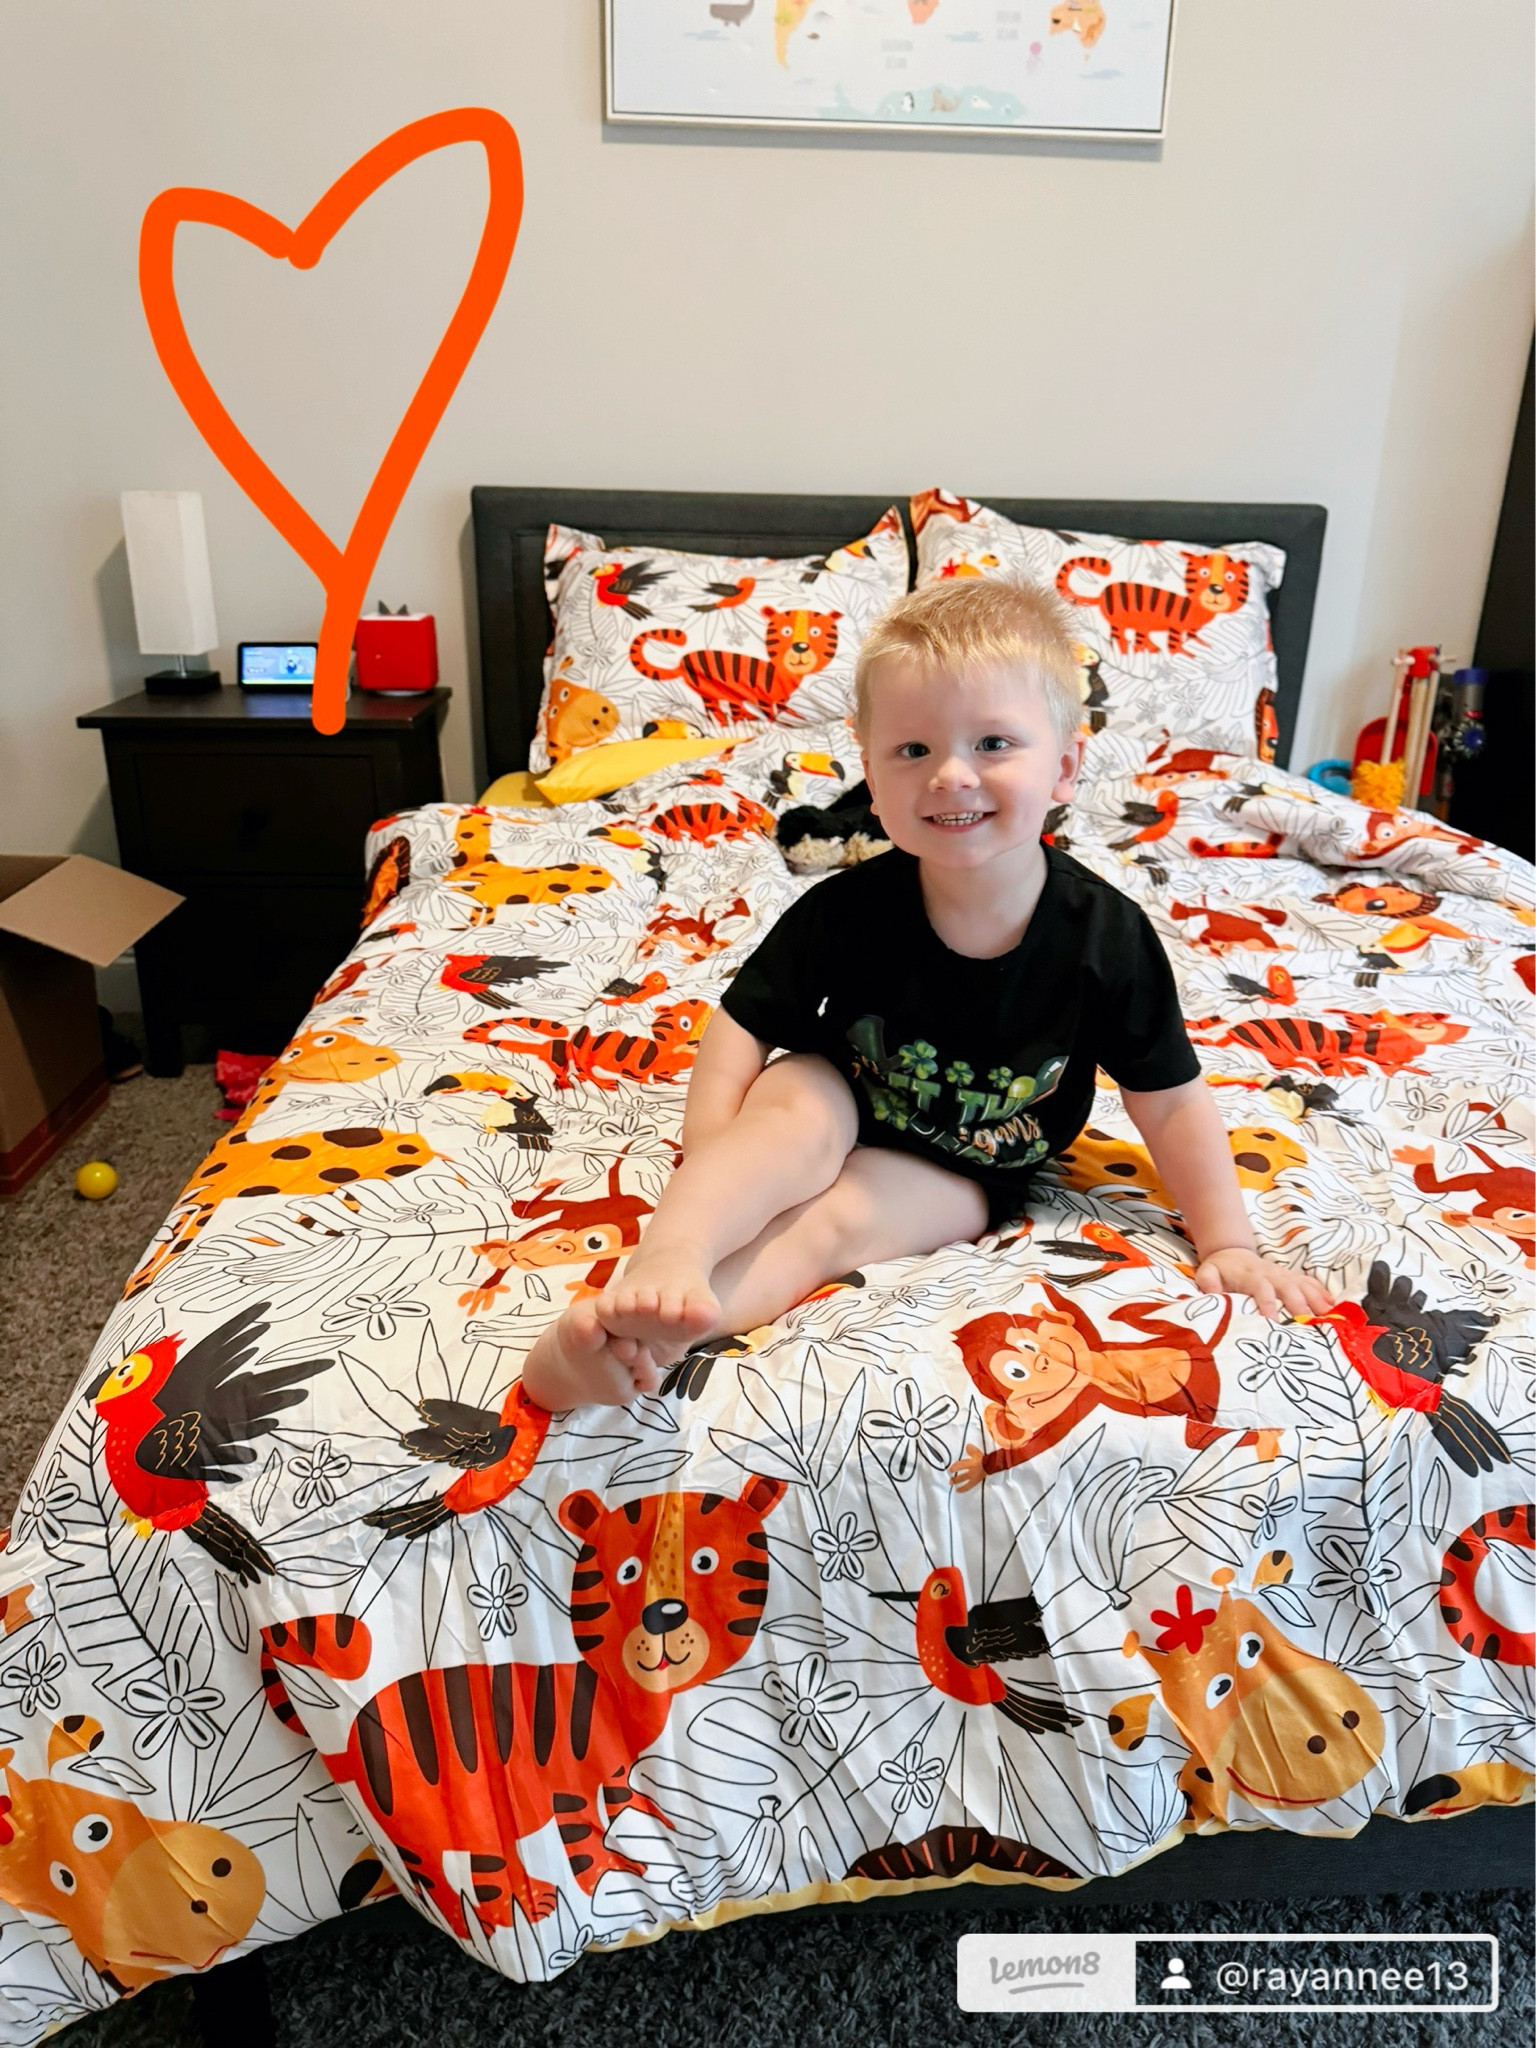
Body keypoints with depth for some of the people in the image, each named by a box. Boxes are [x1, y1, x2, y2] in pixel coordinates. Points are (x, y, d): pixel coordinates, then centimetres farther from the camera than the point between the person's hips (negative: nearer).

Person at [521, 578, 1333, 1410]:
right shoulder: (847, 910, -20)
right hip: (843, 1105, 1)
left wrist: (1228, 1246, -7)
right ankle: (662, 1265, -48)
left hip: (960, 1173, 0)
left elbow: (1170, 1099, -11)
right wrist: (717, 1174, -23)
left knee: (837, 1220, -28)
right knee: (801, 1112, -33)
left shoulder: (1105, 935, -20)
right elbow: (744, 1024, -12)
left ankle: (648, 1330, -41)